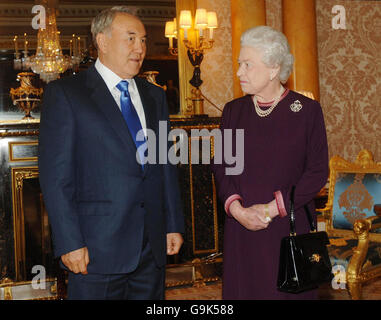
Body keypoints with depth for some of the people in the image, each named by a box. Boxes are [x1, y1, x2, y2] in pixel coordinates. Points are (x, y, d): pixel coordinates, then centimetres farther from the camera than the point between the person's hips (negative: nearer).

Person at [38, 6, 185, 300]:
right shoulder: (64, 94, -4)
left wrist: (174, 225, 11)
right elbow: (55, 175, -9)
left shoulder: (155, 96, 14)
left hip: (152, 244, 5)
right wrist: (70, 243, -14)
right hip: (97, 249, -5)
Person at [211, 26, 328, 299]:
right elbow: (220, 166, 7)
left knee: (290, 290, 2)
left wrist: (272, 209, -11)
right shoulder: (233, 111, 8)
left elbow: (318, 171, -5)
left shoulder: (307, 110, -2)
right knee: (244, 288, 5)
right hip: (241, 227, 3)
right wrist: (236, 208, -11)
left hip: (290, 225, -2)